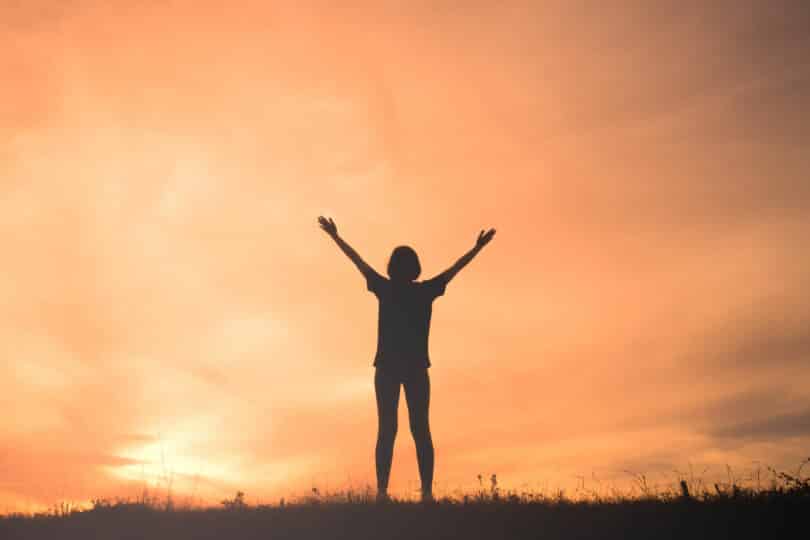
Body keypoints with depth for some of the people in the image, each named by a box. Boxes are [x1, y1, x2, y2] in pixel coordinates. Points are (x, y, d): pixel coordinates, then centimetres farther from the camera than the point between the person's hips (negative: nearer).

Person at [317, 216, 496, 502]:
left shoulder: (385, 289, 0)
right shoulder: (426, 291, 0)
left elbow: (358, 260, 10)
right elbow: (456, 267, 11)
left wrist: (335, 236, 21)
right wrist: (477, 248, 23)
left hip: (387, 367, 0)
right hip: (417, 368, 0)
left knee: (386, 429, 0)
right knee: (420, 429, 2)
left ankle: (382, 491, -6)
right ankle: (427, 492, -4)